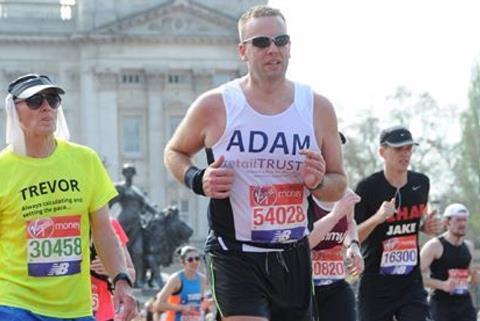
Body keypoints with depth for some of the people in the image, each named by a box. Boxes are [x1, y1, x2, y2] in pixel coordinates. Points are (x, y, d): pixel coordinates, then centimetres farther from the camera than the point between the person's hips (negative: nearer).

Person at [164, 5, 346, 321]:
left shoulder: (317, 108, 2)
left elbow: (339, 186, 10)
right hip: (235, 256, -4)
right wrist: (198, 180, -9)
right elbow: (174, 152, 12)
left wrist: (318, 182, -13)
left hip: (293, 256, 4)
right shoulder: (214, 106, -5)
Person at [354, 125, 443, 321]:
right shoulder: (368, 187, -10)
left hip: (411, 284, 3)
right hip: (376, 288, -3)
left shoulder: (421, 183, 5)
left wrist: (428, 226, 2)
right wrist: (377, 218, -28)